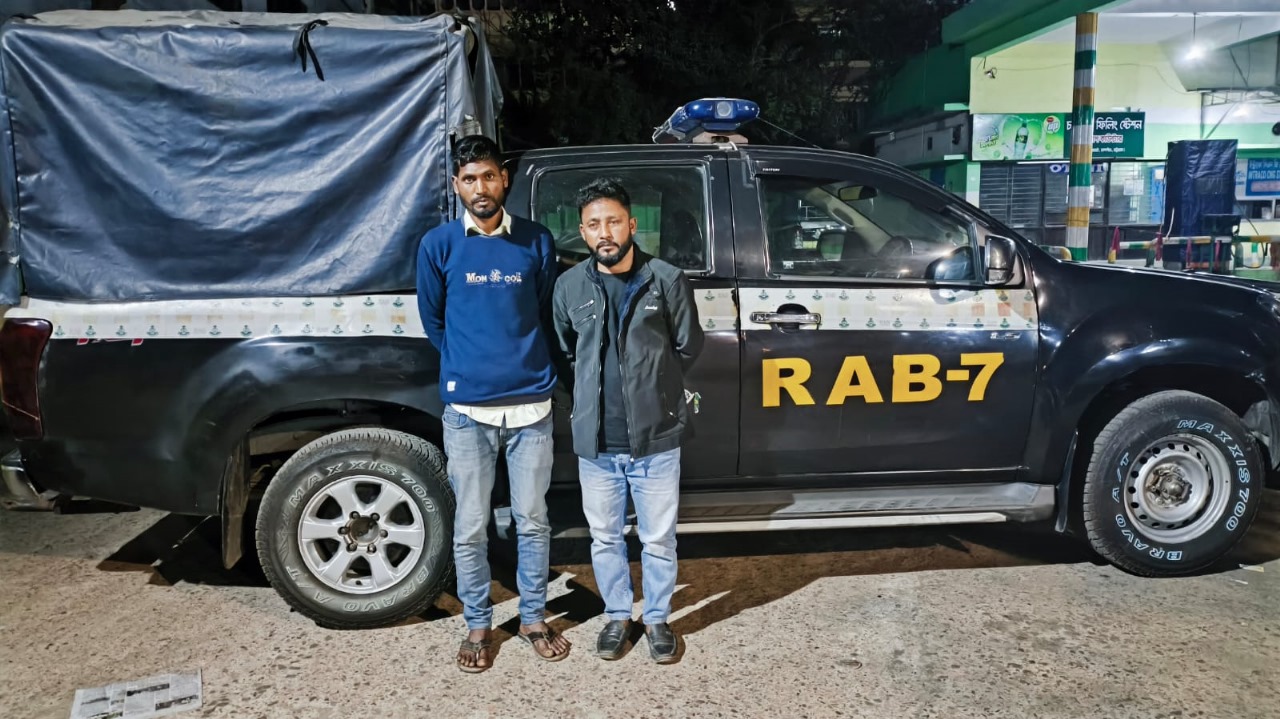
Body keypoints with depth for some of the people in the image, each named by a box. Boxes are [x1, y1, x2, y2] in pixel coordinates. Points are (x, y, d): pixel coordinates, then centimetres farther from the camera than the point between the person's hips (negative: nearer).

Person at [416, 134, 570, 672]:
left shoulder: (537, 241, 3)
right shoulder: (438, 245, 0)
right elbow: (432, 321, 10)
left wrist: (526, 366, 12)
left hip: (530, 404, 1)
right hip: (467, 409, -1)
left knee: (532, 519, 11)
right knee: (470, 526, 7)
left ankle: (534, 618, 28)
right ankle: (478, 625, 25)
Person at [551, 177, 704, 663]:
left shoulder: (666, 280, -6)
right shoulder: (569, 286, 1)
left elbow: (687, 347, 5)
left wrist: (650, 389, 8)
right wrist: (595, 394, 9)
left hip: (656, 439, -2)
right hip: (595, 442, 2)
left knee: (658, 539, 11)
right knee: (604, 538, 16)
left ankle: (657, 619, 32)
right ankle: (618, 616, 36)